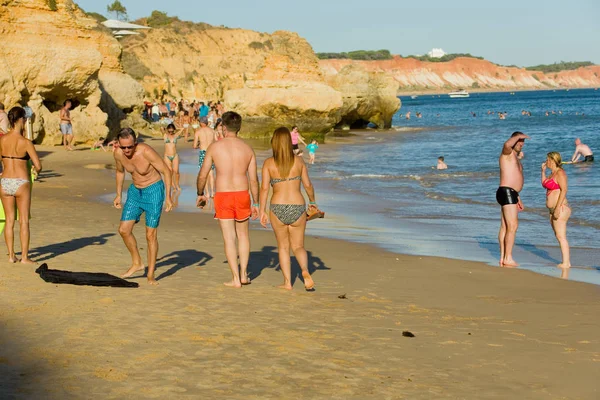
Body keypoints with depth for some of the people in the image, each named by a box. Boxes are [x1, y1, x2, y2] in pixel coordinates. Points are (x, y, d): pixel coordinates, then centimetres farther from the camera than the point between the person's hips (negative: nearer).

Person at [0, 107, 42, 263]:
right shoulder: (26, 142, -13)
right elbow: (38, 166, -13)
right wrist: (37, 171, 9)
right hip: (22, 183, -4)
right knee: (24, 221, 5)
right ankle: (24, 257, 7)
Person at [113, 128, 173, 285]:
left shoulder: (146, 152, -27)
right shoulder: (118, 153, -10)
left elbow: (166, 171, -18)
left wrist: (168, 197, -20)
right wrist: (118, 195, 12)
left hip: (153, 191, -6)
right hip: (135, 191, 6)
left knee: (150, 234, -5)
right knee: (124, 230, -1)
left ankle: (151, 275, 5)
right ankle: (137, 263, 20)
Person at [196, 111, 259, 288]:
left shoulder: (215, 147, -4)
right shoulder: (248, 149, 2)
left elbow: (202, 175, 0)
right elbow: (254, 180, 1)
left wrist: (200, 194, 17)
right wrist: (256, 204, 10)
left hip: (222, 196, -2)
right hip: (242, 194, 2)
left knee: (229, 238, 4)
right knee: (243, 235, 19)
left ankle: (235, 279, 4)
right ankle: (243, 274, 19)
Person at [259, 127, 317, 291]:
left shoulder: (268, 163, -3)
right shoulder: (299, 161, 1)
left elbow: (264, 188, -7)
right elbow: (308, 185, 6)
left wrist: (262, 211, -1)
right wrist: (312, 201, 23)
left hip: (278, 209, -1)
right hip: (297, 208, 1)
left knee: (283, 247, 17)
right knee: (298, 246, 14)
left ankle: (287, 282, 16)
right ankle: (305, 271, -14)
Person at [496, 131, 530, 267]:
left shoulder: (515, 158, 25)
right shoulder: (507, 153, -6)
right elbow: (507, 144, -33)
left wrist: (517, 198, 29)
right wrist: (518, 136, -16)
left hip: (510, 194, 10)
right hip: (506, 193, -10)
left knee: (505, 227, 9)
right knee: (512, 226, -13)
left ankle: (503, 258, 11)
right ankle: (508, 258, -13)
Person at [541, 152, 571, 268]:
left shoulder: (560, 172, -12)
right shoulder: (553, 173, 17)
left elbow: (564, 190, -20)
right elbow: (544, 184, 29)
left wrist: (558, 208, -23)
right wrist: (543, 170, 18)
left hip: (560, 208, -10)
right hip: (553, 210, 10)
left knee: (561, 236, -11)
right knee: (559, 236, 10)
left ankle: (566, 262, -10)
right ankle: (566, 262, 13)